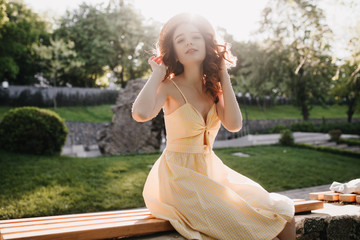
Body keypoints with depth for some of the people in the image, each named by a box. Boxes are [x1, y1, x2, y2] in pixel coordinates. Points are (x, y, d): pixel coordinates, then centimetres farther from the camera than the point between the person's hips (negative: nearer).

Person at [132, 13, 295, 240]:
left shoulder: (213, 86, 6)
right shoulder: (170, 87, -10)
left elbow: (234, 125, -11)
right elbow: (141, 113, -33)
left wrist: (224, 76, -7)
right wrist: (158, 72, -17)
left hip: (212, 172, 6)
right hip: (180, 178, -6)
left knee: (282, 212, -3)